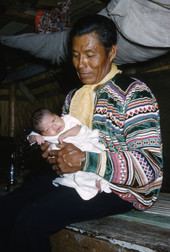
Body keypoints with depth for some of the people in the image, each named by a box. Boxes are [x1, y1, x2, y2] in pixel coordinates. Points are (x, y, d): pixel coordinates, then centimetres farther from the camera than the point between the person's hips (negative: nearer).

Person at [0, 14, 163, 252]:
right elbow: (60, 133, 26)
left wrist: (86, 161, -28)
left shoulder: (134, 93, -9)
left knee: (30, 220, -25)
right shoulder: (73, 96, 16)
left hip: (118, 188, -7)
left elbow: (151, 165, -17)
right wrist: (52, 150, 0)